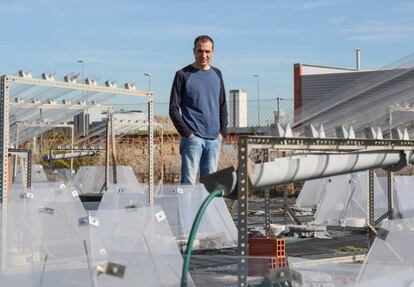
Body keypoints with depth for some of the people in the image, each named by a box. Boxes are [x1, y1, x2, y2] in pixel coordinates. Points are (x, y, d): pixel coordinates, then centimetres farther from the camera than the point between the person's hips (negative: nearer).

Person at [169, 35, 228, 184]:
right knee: (189, 180, -8)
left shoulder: (217, 74, 14)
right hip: (193, 138, -5)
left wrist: (222, 131, 8)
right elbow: (174, 109, -4)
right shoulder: (183, 75, -2)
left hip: (214, 139, 5)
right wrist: (187, 133, -10)